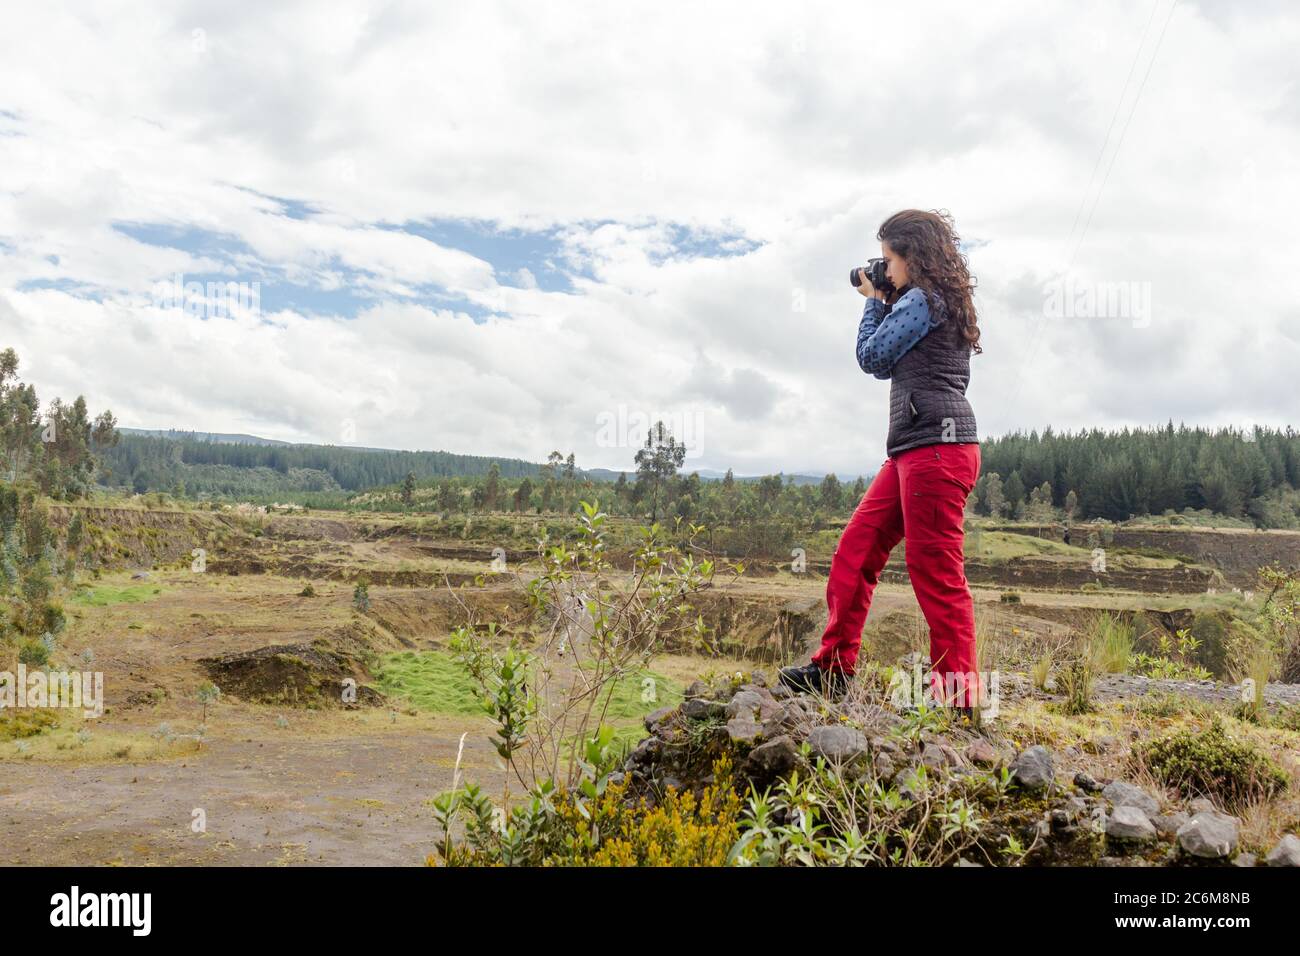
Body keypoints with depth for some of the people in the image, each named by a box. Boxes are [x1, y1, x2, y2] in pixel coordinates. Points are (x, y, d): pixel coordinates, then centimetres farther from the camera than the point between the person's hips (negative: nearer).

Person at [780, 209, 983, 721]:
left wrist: (875, 302, 9)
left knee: (936, 571, -9)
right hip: (913, 450, 11)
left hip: (936, 444, -11)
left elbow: (872, 358, -3)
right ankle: (833, 668, 11)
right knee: (857, 547, 7)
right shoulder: (943, 302, 24)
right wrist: (883, 303, 20)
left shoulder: (922, 298, -7)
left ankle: (958, 695, -2)